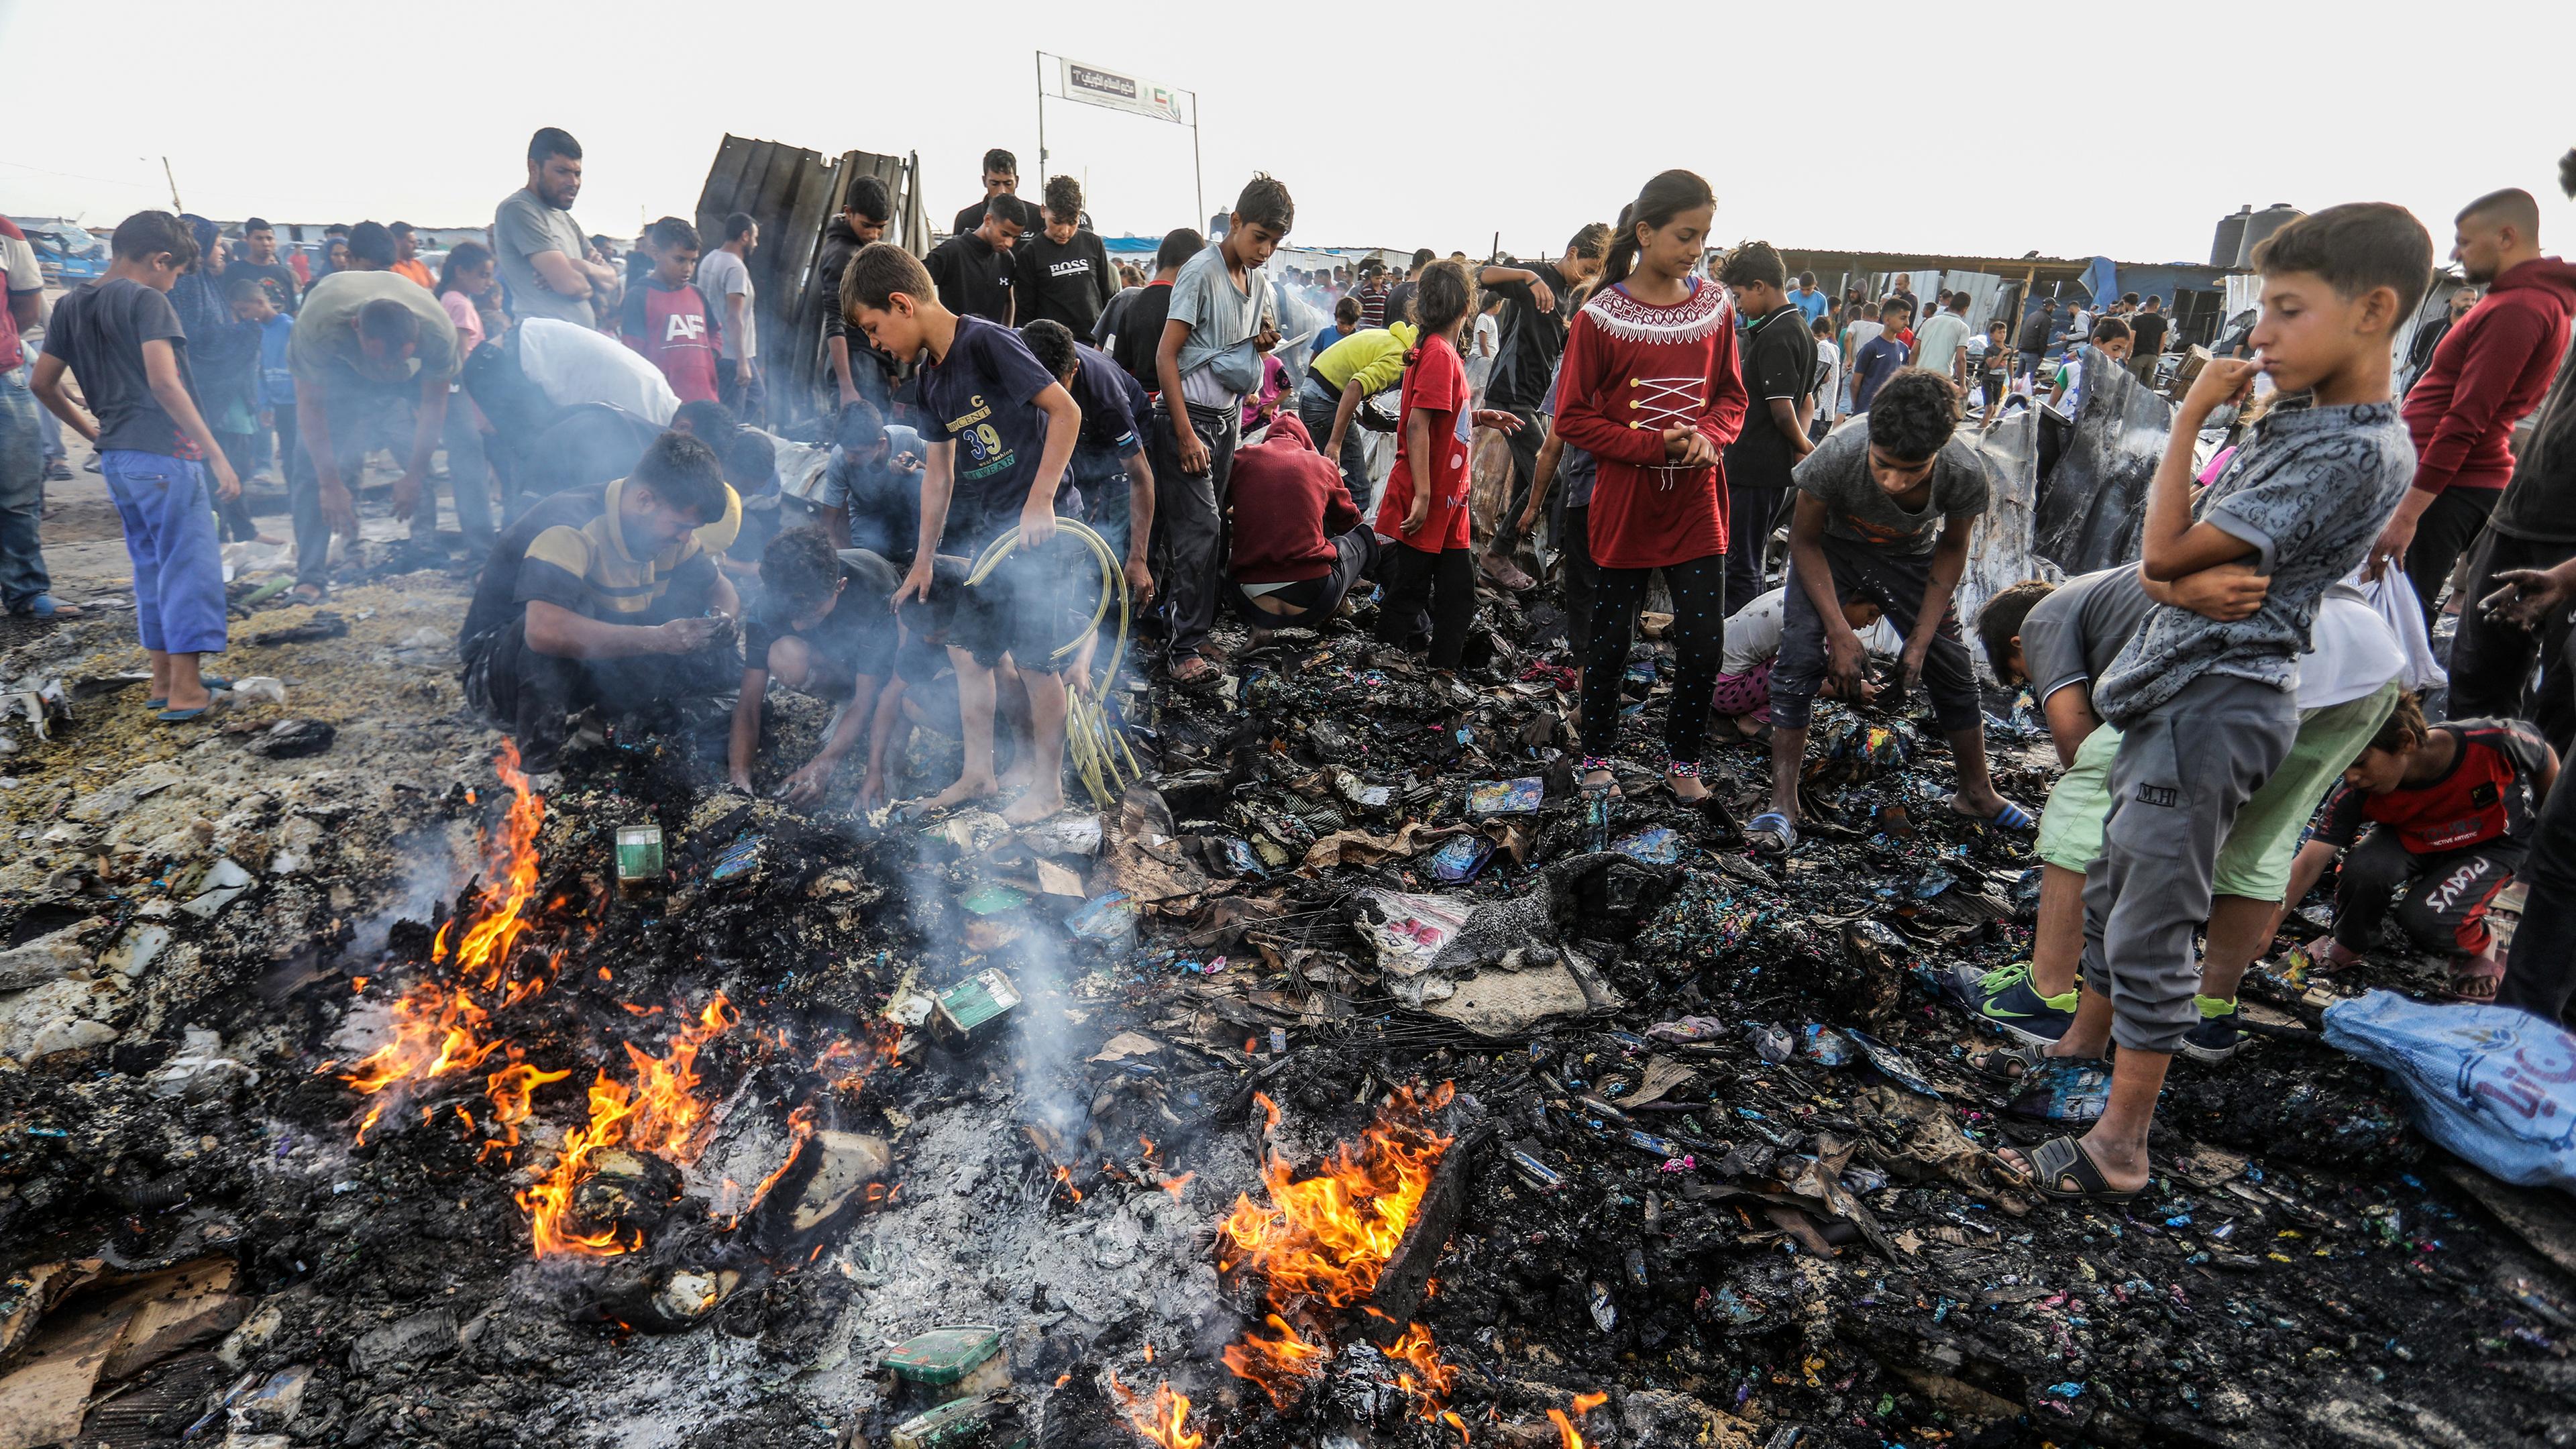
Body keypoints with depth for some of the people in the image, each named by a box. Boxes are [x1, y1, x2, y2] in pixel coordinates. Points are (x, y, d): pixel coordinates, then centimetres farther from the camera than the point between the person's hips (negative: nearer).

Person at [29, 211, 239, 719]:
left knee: (151, 567, 16)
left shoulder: (71, 306, 14)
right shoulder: (146, 300, -10)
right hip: (164, 454, -8)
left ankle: (163, 679, 21)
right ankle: (185, 691, -5)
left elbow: (43, 384, 16)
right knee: (190, 566, -4)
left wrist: (94, 431, 24)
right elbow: (164, 382, -21)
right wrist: (217, 454, -21)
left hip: (116, 458, 8)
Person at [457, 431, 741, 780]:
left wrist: (723, 615, -16)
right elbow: (545, 630, -45)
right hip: (498, 666, -6)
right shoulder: (571, 527, -30)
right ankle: (538, 765, -25)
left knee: (715, 661, -13)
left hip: (592, 668, 7)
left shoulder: (667, 522, -7)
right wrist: (659, 638, -44)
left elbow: (719, 586, 8)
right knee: (573, 606, -38)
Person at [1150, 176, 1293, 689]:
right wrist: (1186, 435, -20)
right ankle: (1185, 649, -8)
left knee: (1207, 525, 10)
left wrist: (1265, 340, 0)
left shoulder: (1259, 278, 11)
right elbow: (1166, 356, -15)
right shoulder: (1202, 272, -13)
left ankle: (1176, 609, 24)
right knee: (1200, 528, -12)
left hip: (1229, 415, 8)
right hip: (1189, 415, -8)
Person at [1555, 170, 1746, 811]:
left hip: (1697, 506, 3)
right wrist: (1656, 446, -17)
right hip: (1624, 508, -3)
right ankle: (1596, 758, 29)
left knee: (1705, 643, 3)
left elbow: (1731, 396, 11)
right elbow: (1573, 418, -9)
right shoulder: (1600, 317, -10)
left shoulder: (1715, 307, 2)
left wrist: (1709, 435, -11)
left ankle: (1682, 756, 25)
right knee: (1609, 644, 10)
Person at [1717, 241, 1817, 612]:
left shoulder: (1774, 338, -17)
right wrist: (1804, 450, 11)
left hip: (1753, 468, -10)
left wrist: (1806, 449, -4)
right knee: (1750, 561, 18)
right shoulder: (1801, 329, 14)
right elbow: (1807, 402, 22)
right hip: (1776, 466, 10)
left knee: (1740, 567, -3)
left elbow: (1783, 412, -19)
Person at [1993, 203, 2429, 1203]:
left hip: (2214, 706, -10)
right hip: (2176, 688, 10)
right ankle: (2085, 1043, 40)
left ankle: (2118, 1149, 5)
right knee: (2112, 885, 21)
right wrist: (2212, 577, -3)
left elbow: (2164, 553, -21)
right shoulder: (2302, 427, 12)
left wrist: (2189, 418, -13)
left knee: (2150, 926, -5)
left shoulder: (2354, 453, -19)